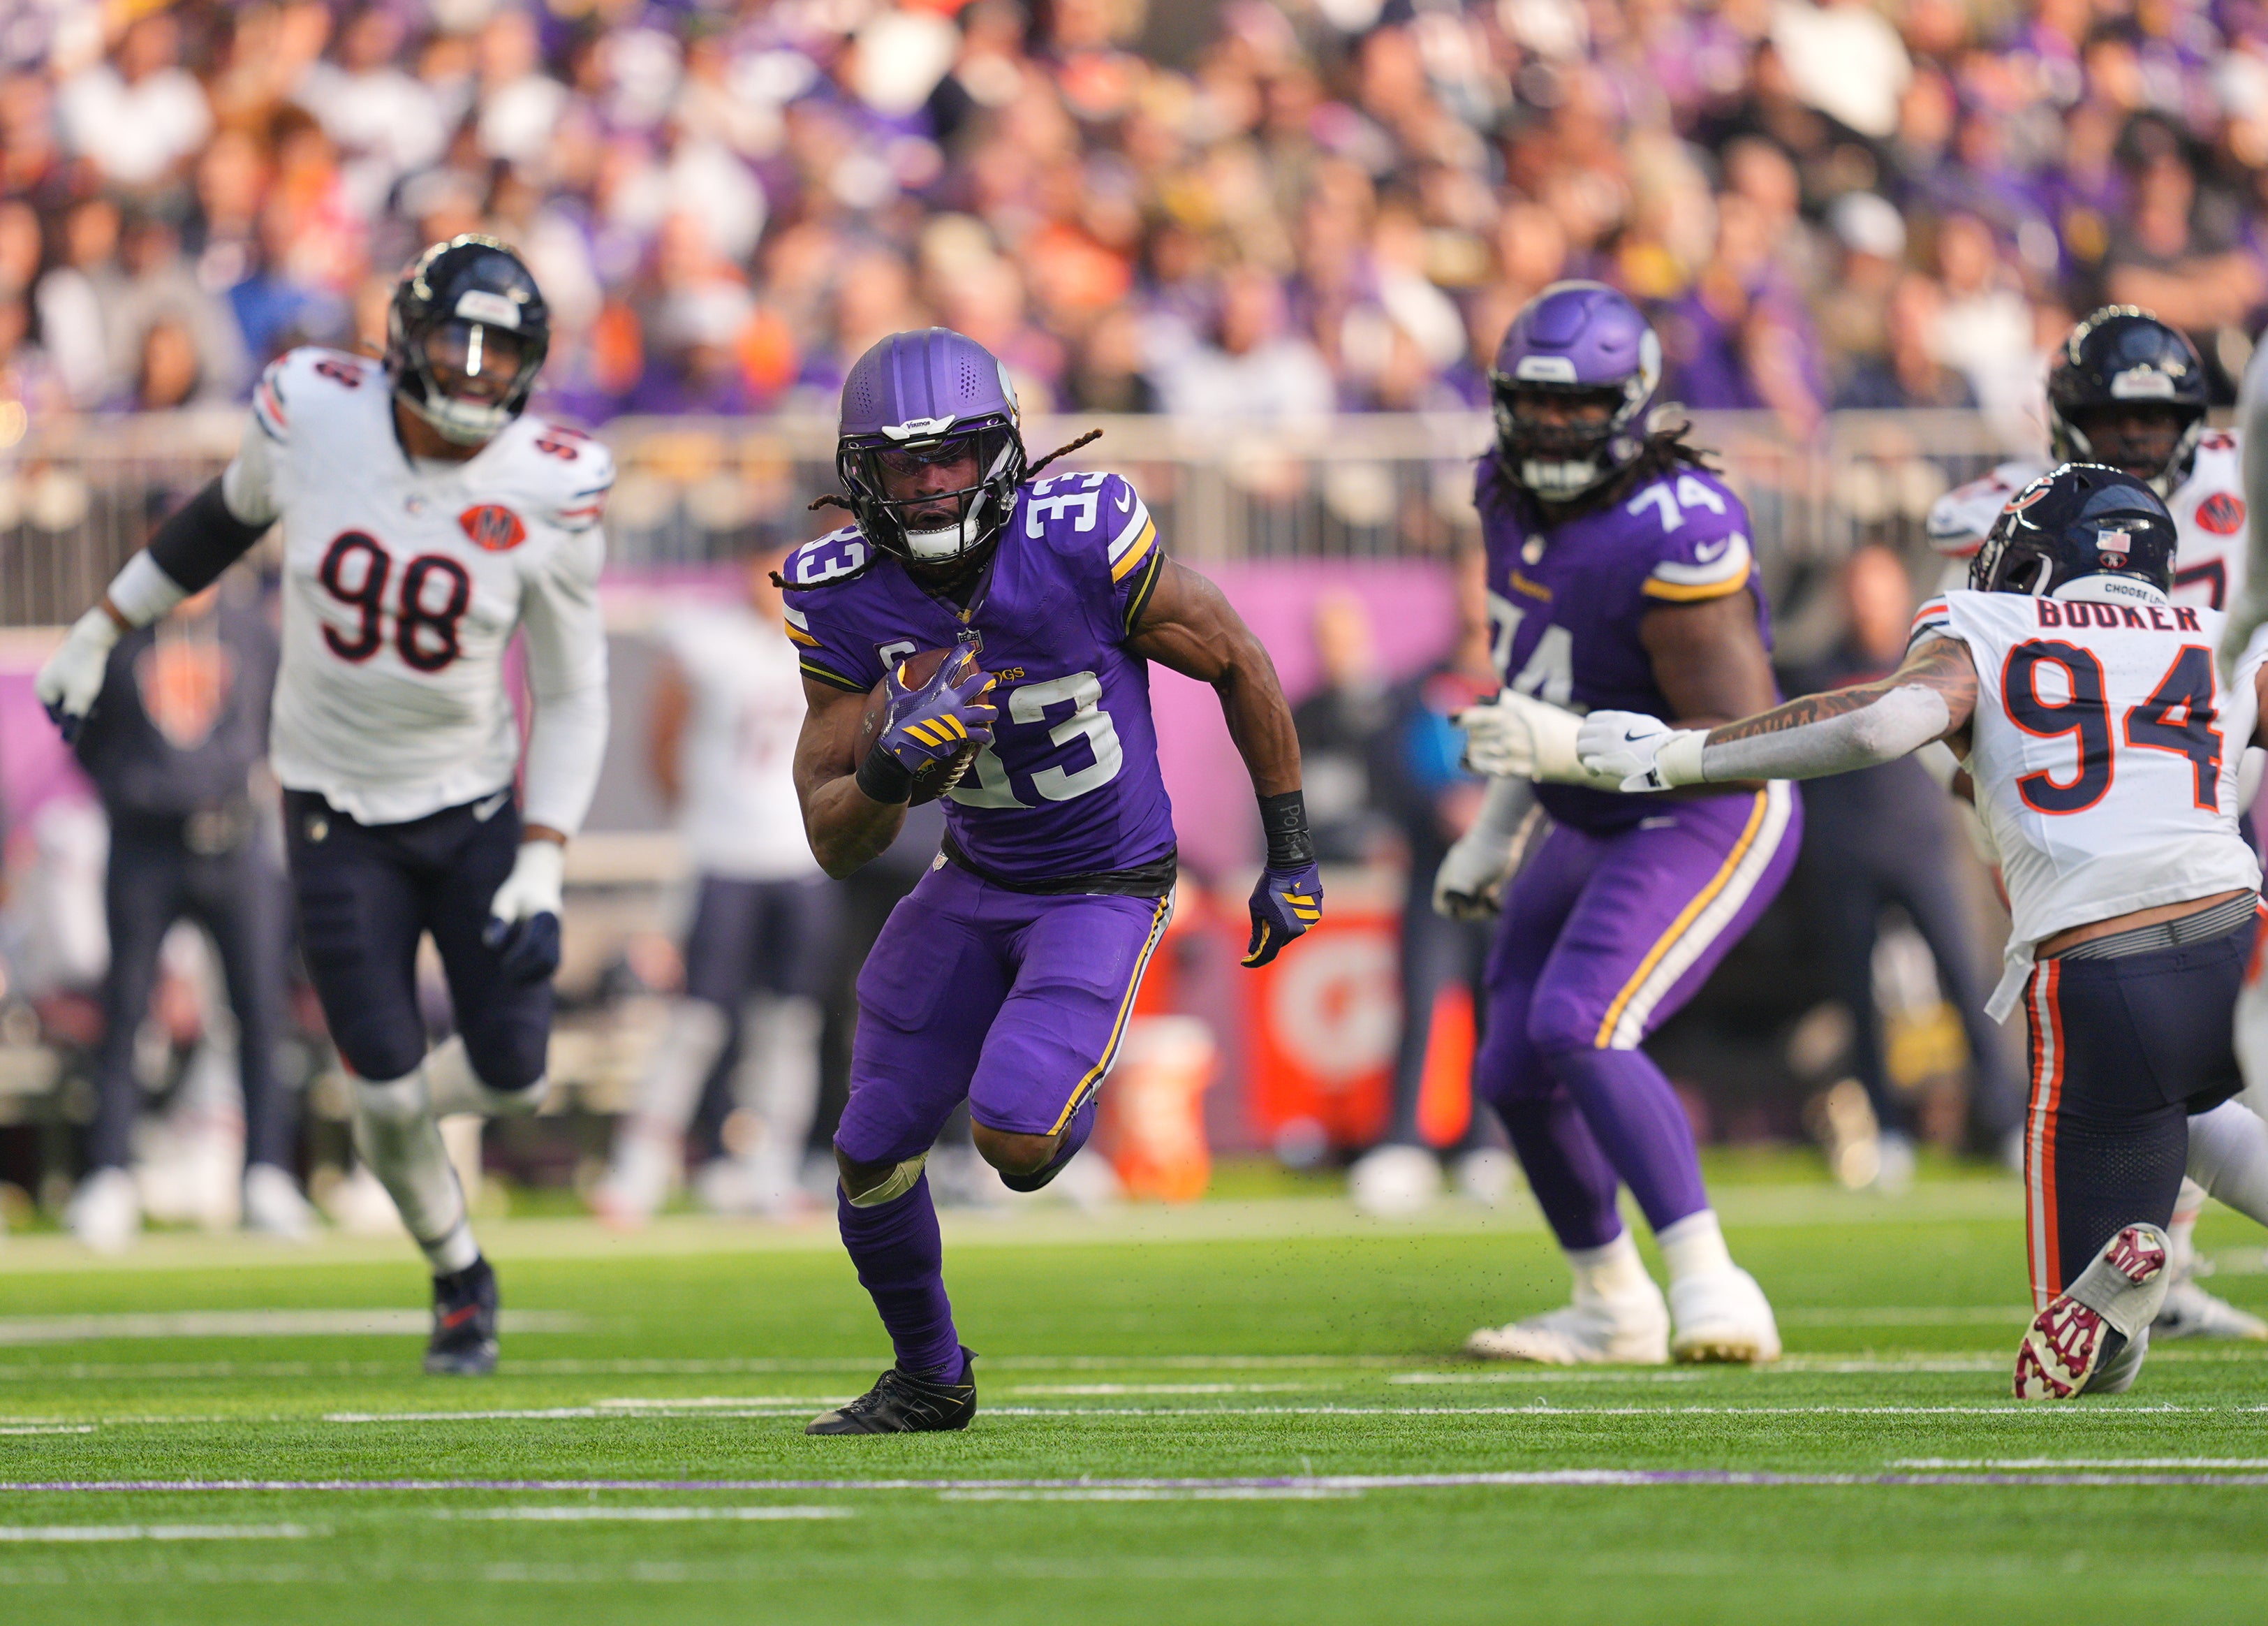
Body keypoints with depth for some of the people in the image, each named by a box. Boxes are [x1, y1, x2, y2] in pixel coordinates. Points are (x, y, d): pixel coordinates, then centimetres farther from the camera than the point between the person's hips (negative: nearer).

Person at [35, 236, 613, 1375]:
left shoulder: (548, 493, -15)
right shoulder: (314, 418, -14)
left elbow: (572, 697, -6)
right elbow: (231, 512, 9)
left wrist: (541, 869, -14)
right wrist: (101, 631, 16)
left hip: (478, 807, 0)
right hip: (337, 812, 0)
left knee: (511, 1075, 0)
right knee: (389, 1090, -4)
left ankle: (393, 1115, 37)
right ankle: (458, 1277, 26)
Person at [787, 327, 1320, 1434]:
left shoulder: (1080, 541, -26)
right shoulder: (843, 599, -14)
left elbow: (1238, 664, -9)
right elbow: (837, 845, -11)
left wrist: (1291, 853, -2)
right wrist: (890, 769, -35)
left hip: (1108, 887, -4)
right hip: (975, 884, 4)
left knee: (1014, 1136, -22)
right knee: (872, 1155, 2)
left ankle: (1072, 1095, 17)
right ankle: (928, 1378, 29)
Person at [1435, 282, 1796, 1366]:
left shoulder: (1671, 542, -28)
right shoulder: (1516, 498, -1)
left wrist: (1572, 747, -35)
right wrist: (1497, 831, 17)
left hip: (1711, 829, -9)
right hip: (1601, 829, 9)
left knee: (1578, 1030, -27)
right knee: (1516, 1074, 11)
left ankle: (1708, 1285, -28)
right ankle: (1613, 1309, 32)